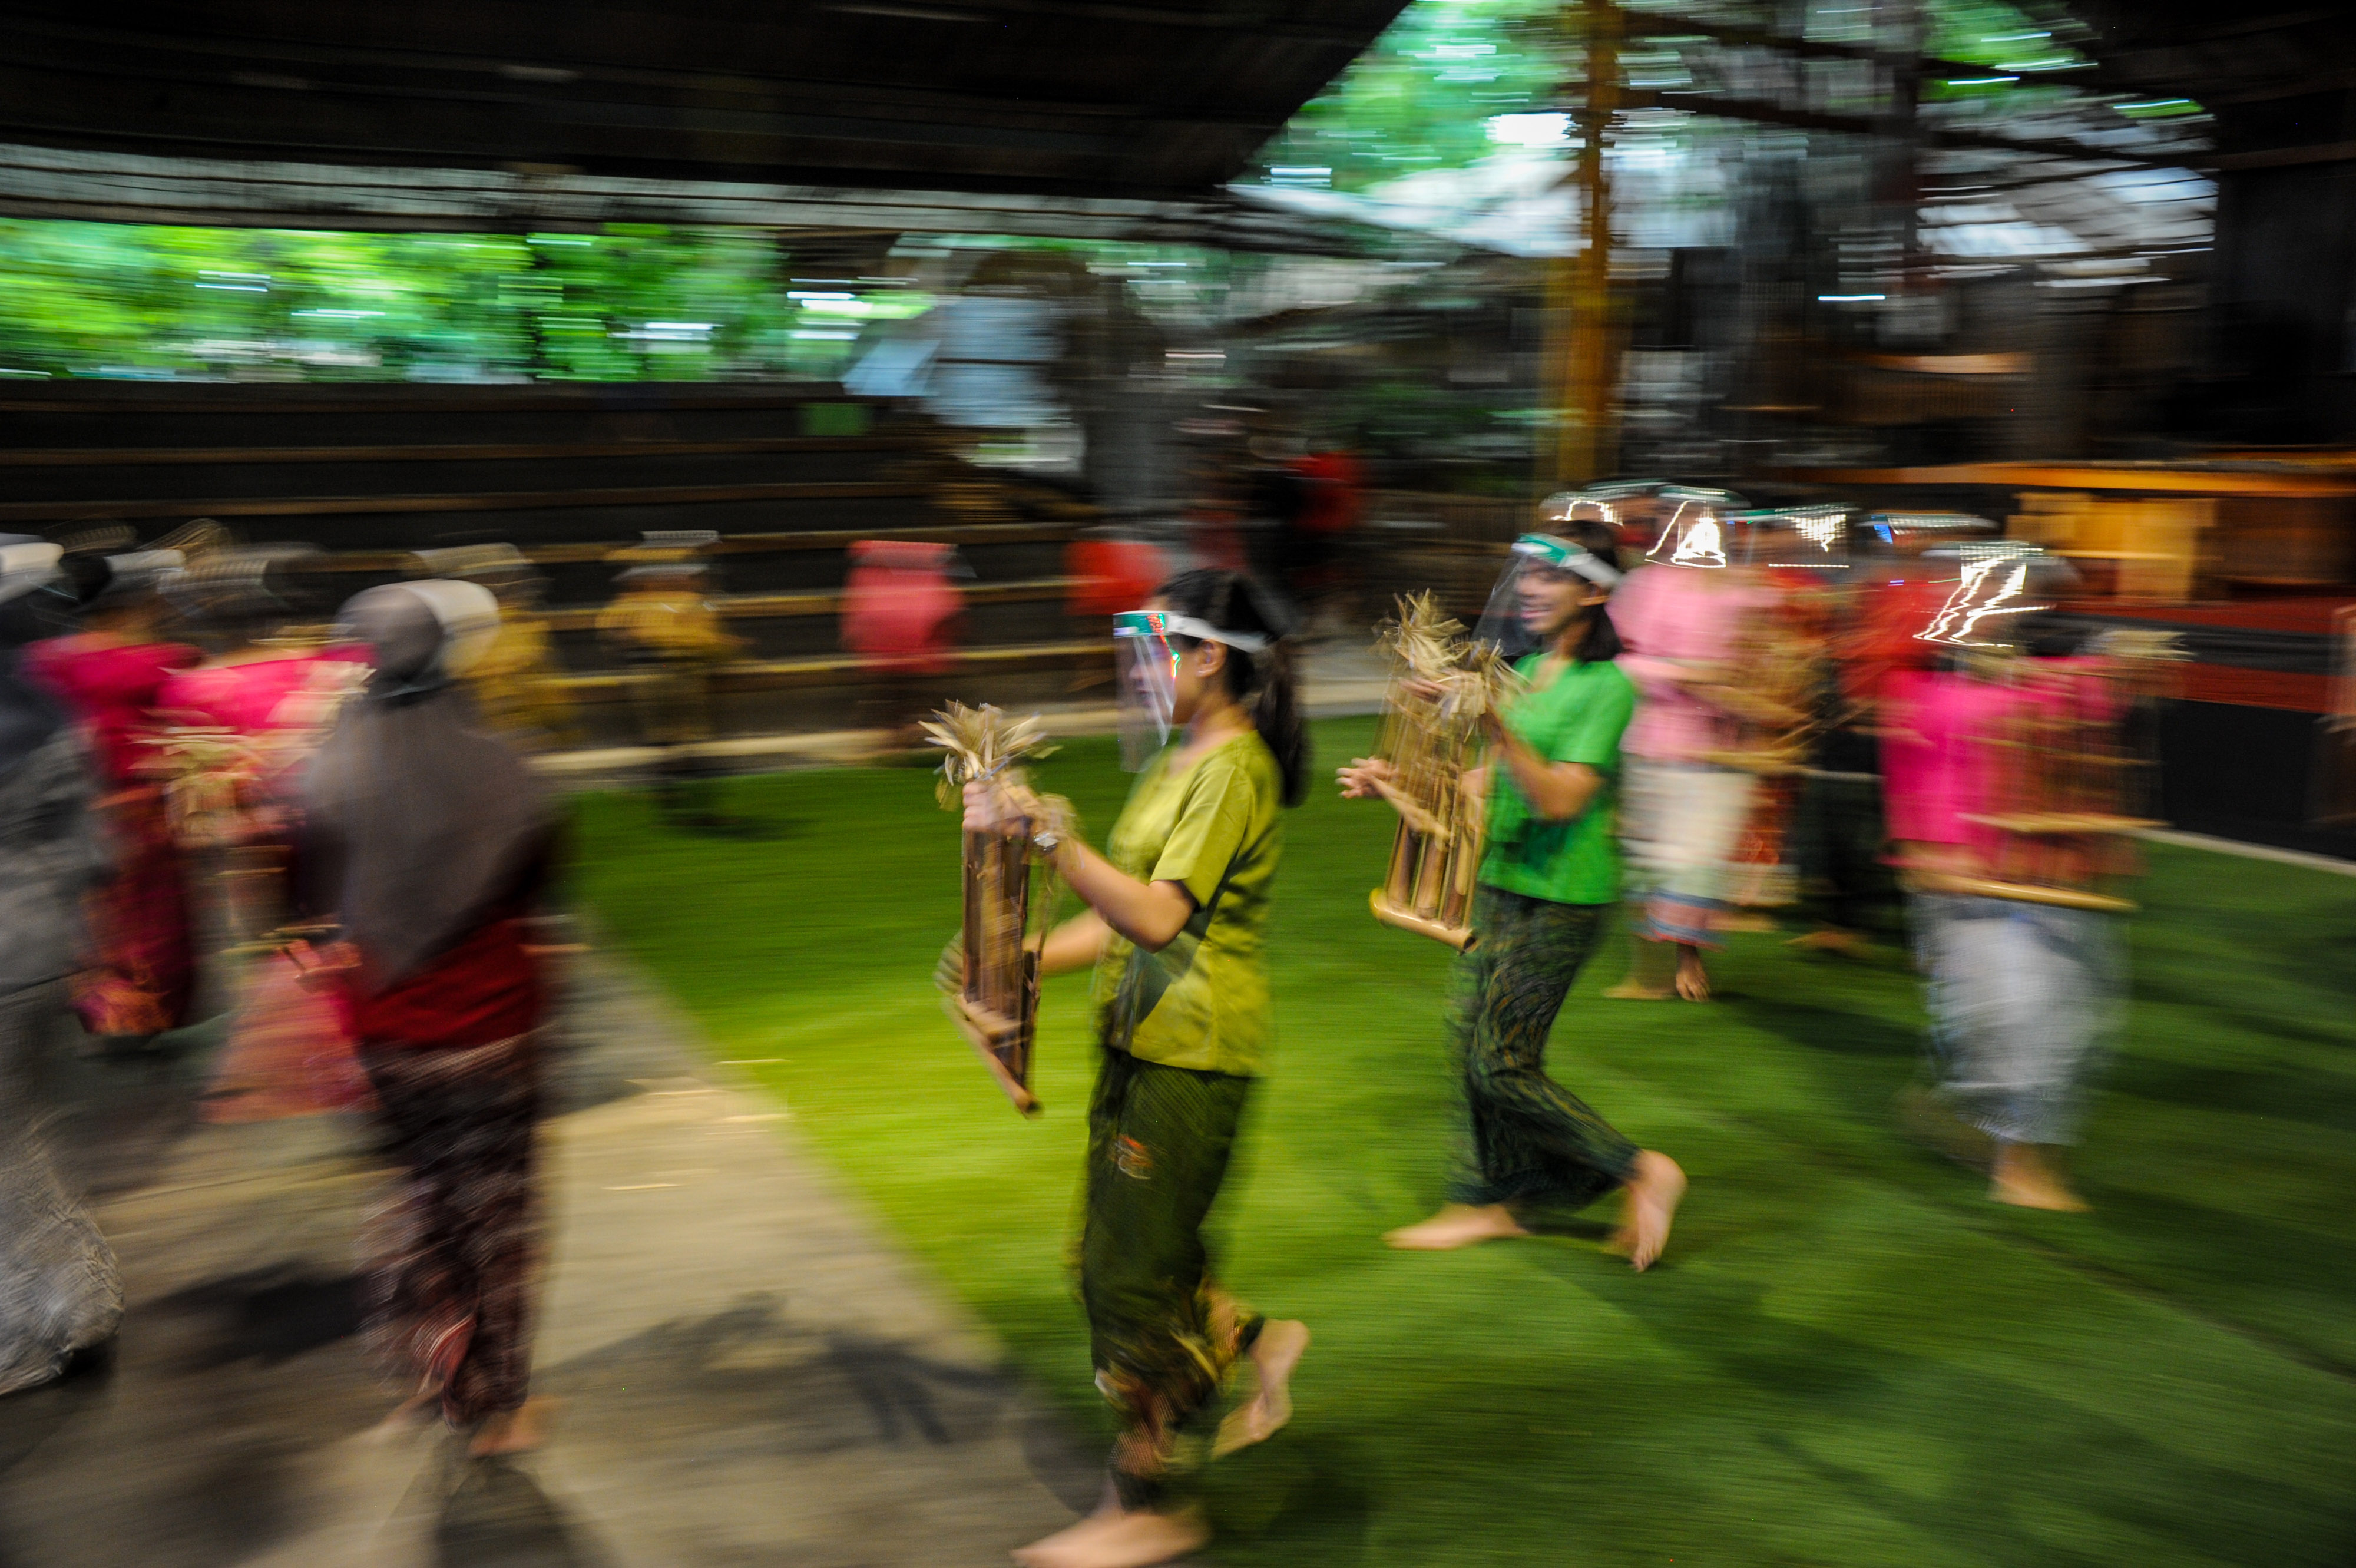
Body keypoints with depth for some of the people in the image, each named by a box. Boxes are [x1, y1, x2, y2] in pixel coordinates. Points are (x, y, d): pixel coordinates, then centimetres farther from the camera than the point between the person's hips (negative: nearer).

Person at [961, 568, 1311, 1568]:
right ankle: (1252, 1343, 36)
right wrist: (1030, 958, 8)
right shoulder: (1175, 760, 14)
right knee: (1123, 1255, 16)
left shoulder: (1233, 770, -16)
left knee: (1129, 1274, -1)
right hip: (1142, 1037, 9)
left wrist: (1048, 837, -33)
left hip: (1194, 1053, -9)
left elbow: (1159, 918, -27)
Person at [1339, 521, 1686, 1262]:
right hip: (1502, 881, 8)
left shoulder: (1607, 686, -15)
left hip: (1563, 896, -8)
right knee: (1470, 1040, 12)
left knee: (1501, 1065, -5)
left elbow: (1559, 799, -24)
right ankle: (1490, 1201, 27)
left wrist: (1499, 728, -34)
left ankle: (1642, 1171, 10)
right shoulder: (1524, 669, 9)